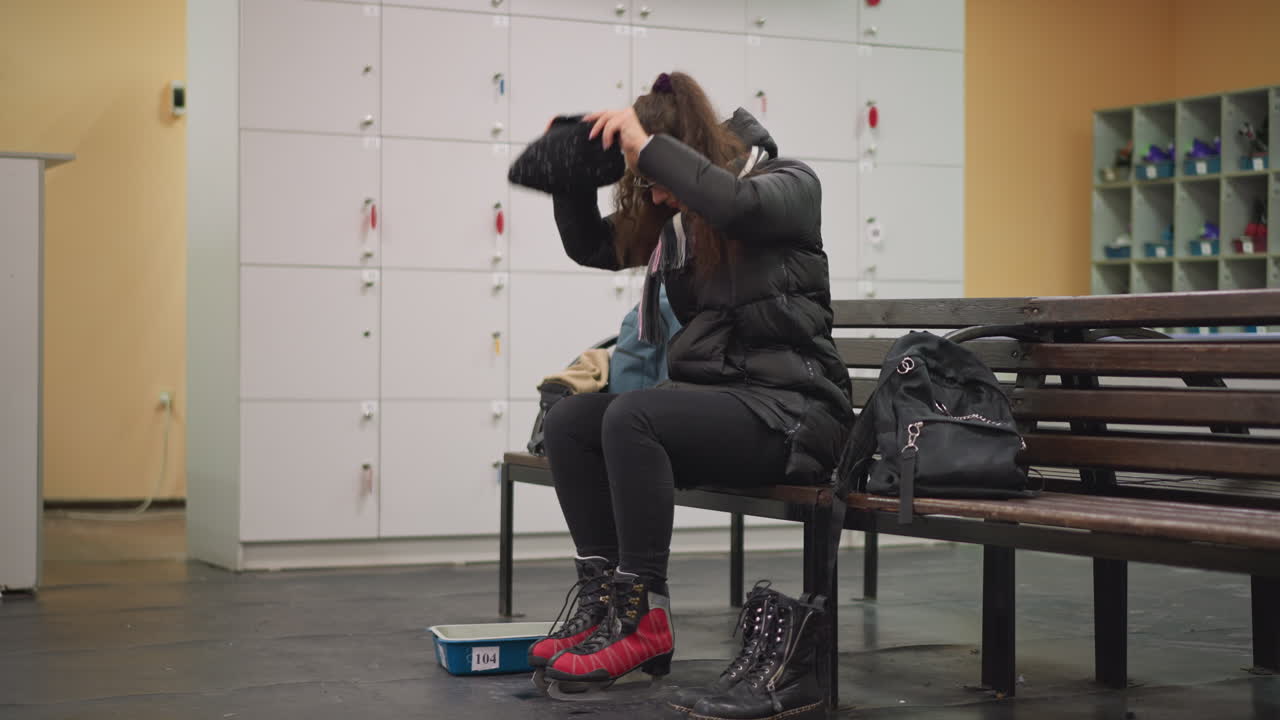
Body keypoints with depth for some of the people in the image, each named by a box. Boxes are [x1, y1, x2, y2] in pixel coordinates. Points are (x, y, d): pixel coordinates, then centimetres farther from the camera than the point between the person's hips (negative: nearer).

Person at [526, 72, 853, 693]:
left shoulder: (789, 184, -5)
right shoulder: (676, 215, 14)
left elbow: (737, 203, -29)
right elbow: (589, 245, 20)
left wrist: (645, 145, -23)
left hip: (790, 408, -8)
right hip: (713, 396, 8)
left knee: (631, 418, -29)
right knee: (569, 420, -10)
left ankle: (643, 619, -22)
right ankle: (602, 596, -9)